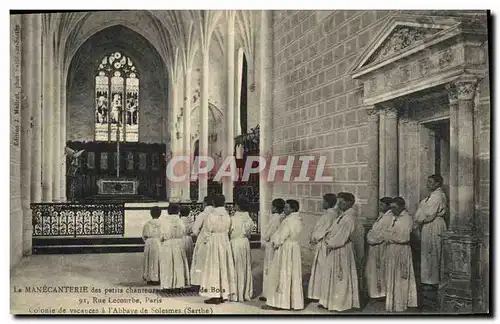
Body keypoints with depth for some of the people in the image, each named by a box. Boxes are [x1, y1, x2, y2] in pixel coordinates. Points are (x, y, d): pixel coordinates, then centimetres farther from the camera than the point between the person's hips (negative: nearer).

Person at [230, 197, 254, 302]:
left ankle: (237, 294, 7)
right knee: (246, 268, 13)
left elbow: (228, 232, -8)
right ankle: (246, 293, 21)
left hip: (235, 243, -5)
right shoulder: (249, 219, 0)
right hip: (245, 243, 5)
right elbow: (249, 233, 8)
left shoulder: (234, 219, -17)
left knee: (236, 268, 3)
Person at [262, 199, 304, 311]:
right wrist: (276, 241, 8)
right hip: (294, 248, 9)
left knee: (281, 275, -1)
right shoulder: (298, 220, 8)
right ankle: (294, 301, 17)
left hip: (285, 249, -9)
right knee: (293, 276, 12)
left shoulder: (289, 220, -21)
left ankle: (276, 302, 6)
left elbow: (282, 236, -18)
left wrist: (275, 243, 1)